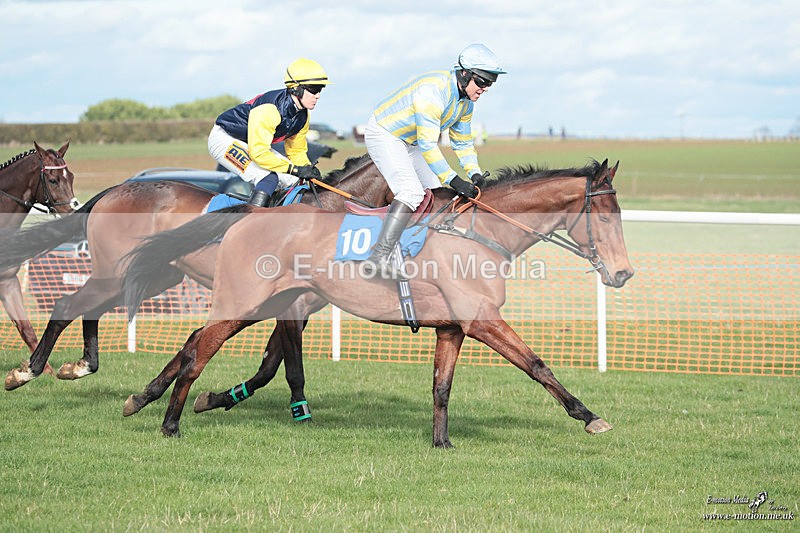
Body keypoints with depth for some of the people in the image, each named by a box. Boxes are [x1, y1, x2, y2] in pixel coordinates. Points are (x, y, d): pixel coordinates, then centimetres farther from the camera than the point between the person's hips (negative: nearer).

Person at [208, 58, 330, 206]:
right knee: (268, 177, -30)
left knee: (296, 179, -2)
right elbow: (258, 152, -37)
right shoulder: (270, 109, -33)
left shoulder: (302, 116, -5)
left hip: (256, 143, 9)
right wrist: (295, 169, -34)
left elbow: (297, 152, 8)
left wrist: (308, 169, -15)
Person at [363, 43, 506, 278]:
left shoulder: (465, 101, 0)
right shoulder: (434, 89, -31)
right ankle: (378, 258, -32)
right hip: (383, 134, -10)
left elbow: (463, 143, 12)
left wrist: (474, 174, -5)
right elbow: (427, 144, -33)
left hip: (408, 143, 10)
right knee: (412, 191, -25)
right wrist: (453, 180, -34)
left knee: (437, 191, 10)